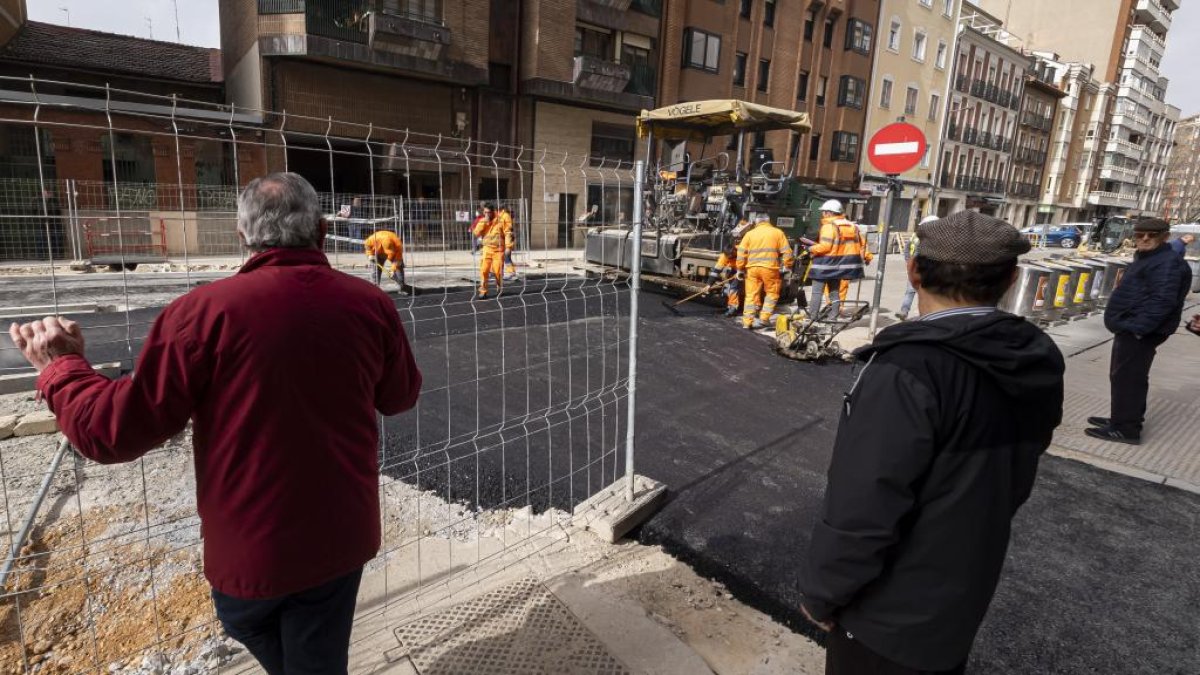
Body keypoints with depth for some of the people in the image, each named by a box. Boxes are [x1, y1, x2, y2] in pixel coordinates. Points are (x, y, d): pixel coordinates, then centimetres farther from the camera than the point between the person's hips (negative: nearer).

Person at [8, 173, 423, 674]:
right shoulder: (370, 304, -11)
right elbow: (400, 397, 5)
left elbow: (115, 431, -12)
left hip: (251, 547, -1)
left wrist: (61, 367, 6)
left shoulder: (207, 311, -19)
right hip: (341, 536, 1)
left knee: (253, 624, 32)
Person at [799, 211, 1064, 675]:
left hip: (894, 607, -7)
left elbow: (864, 506, -29)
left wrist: (821, 592, -14)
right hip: (966, 589, 7)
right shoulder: (1036, 363, -5)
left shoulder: (908, 369, -31)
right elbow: (1013, 481, 6)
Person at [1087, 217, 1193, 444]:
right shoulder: (1146, 258, 17)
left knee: (1127, 378, -7)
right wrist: (1132, 325, 21)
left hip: (1140, 331, -11)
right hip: (1131, 328, 11)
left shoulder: (1168, 262, -16)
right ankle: (1123, 419, 30)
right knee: (1124, 377, 18)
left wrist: (1138, 327, -31)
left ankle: (1125, 429, -1)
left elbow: (1163, 300, -27)